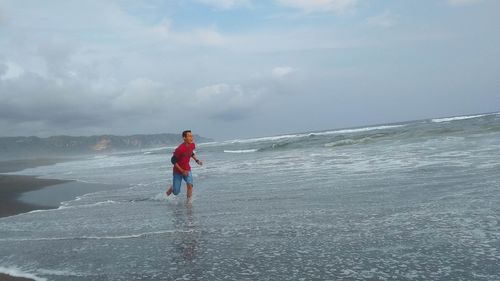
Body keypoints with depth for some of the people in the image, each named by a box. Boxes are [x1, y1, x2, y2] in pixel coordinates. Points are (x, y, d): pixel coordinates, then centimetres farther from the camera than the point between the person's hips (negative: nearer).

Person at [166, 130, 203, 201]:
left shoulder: (192, 145, -8)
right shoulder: (180, 149, -28)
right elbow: (173, 161, -20)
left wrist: (196, 160, 0)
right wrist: (182, 171, -21)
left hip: (187, 170, 4)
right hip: (178, 171, -4)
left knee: (190, 185, -21)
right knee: (176, 192, 5)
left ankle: (189, 202, -8)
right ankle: (172, 188, 40)